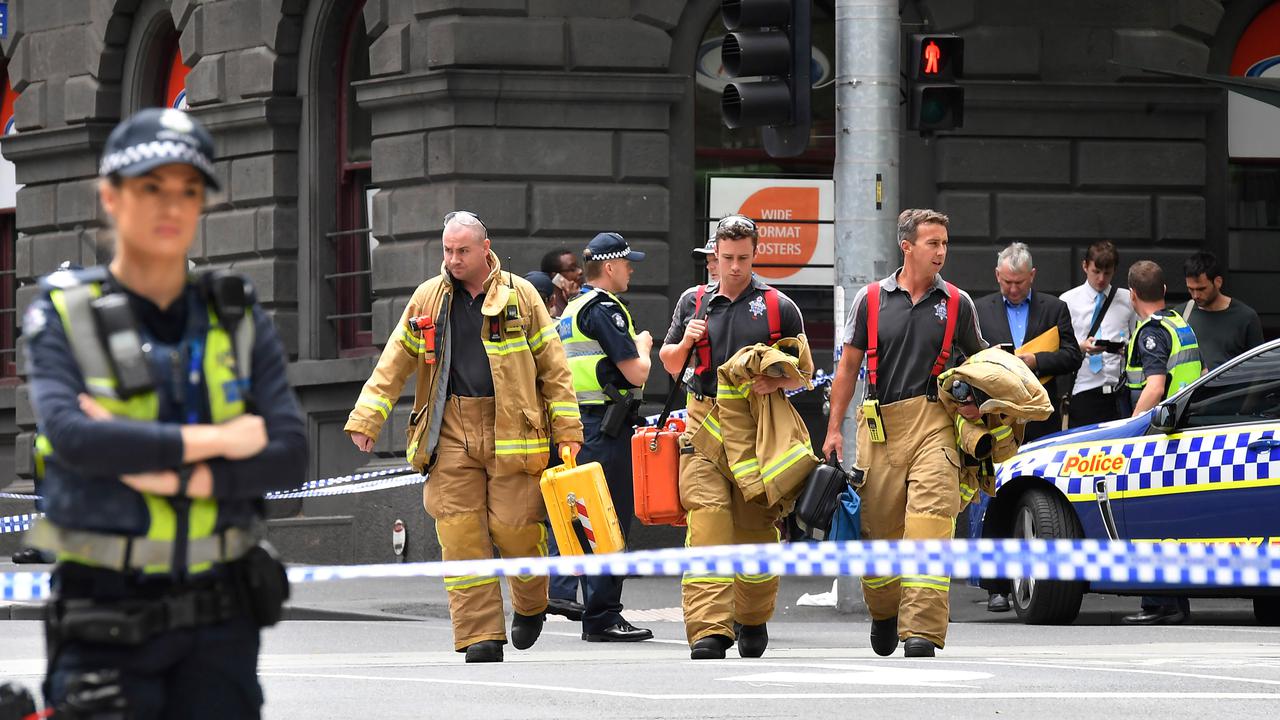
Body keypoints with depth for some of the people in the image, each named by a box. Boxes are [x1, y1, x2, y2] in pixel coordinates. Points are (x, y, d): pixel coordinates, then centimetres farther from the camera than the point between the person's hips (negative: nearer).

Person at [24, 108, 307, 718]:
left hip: (219, 621, 3)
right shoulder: (62, 316, 0)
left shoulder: (238, 319, 9)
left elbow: (289, 454, -1)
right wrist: (220, 441, -13)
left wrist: (174, 478, -15)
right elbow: (71, 436, -18)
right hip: (105, 625, -3)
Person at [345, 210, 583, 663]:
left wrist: (567, 432, 0)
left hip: (511, 430, -2)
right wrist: (365, 419, 1)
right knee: (460, 536, -6)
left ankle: (531, 605, 25)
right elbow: (394, 365, 11)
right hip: (451, 433, 2)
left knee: (513, 529, -5)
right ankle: (482, 638, -2)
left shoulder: (520, 296, 4)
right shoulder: (428, 298, 10)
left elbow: (552, 366, 5)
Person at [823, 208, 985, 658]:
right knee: (877, 526, 7)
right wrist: (834, 429, 8)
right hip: (880, 425, 1)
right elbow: (849, 366, 12)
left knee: (930, 520, -15)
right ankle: (883, 612, 34)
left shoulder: (957, 304, 7)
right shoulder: (871, 300, 7)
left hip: (935, 423, -1)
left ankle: (921, 632, -19)